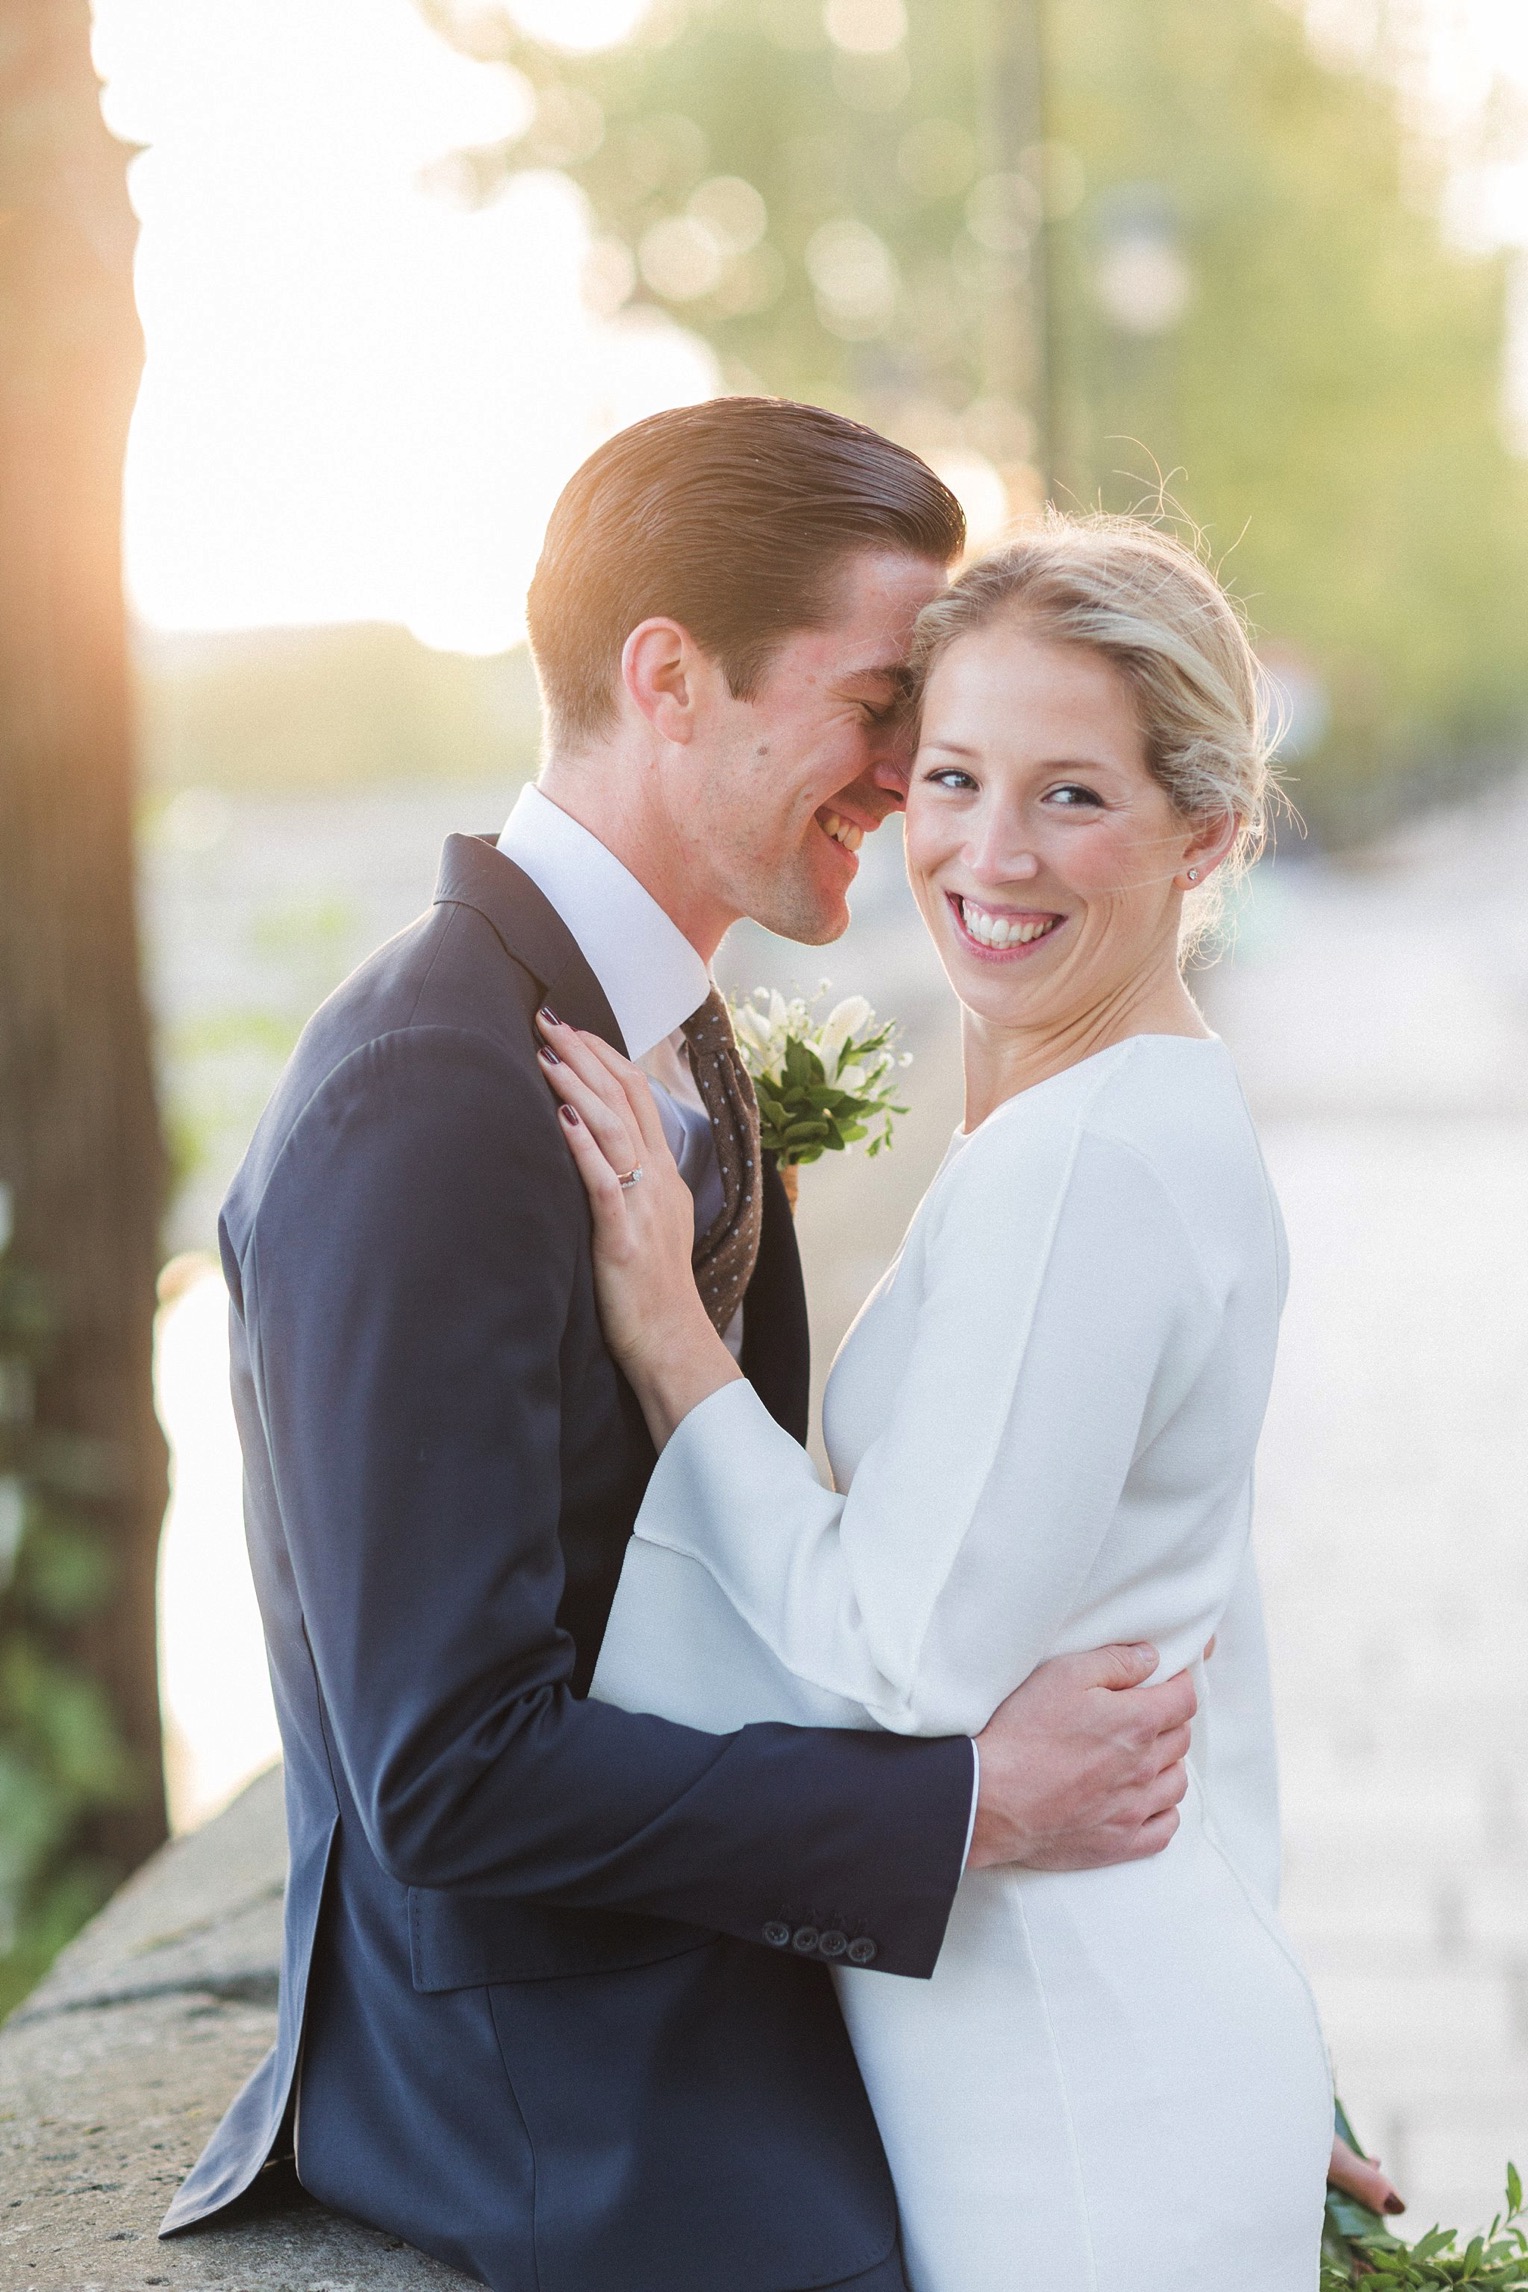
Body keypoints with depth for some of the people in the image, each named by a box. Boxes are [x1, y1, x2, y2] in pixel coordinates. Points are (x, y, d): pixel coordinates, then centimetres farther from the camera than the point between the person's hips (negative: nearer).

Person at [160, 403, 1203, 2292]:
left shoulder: (671, 1036, 6)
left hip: (710, 1984, 9)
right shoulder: (425, 1109, -25)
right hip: (564, 2116, -8)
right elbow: (452, 1770, -25)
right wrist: (972, 1801, -21)